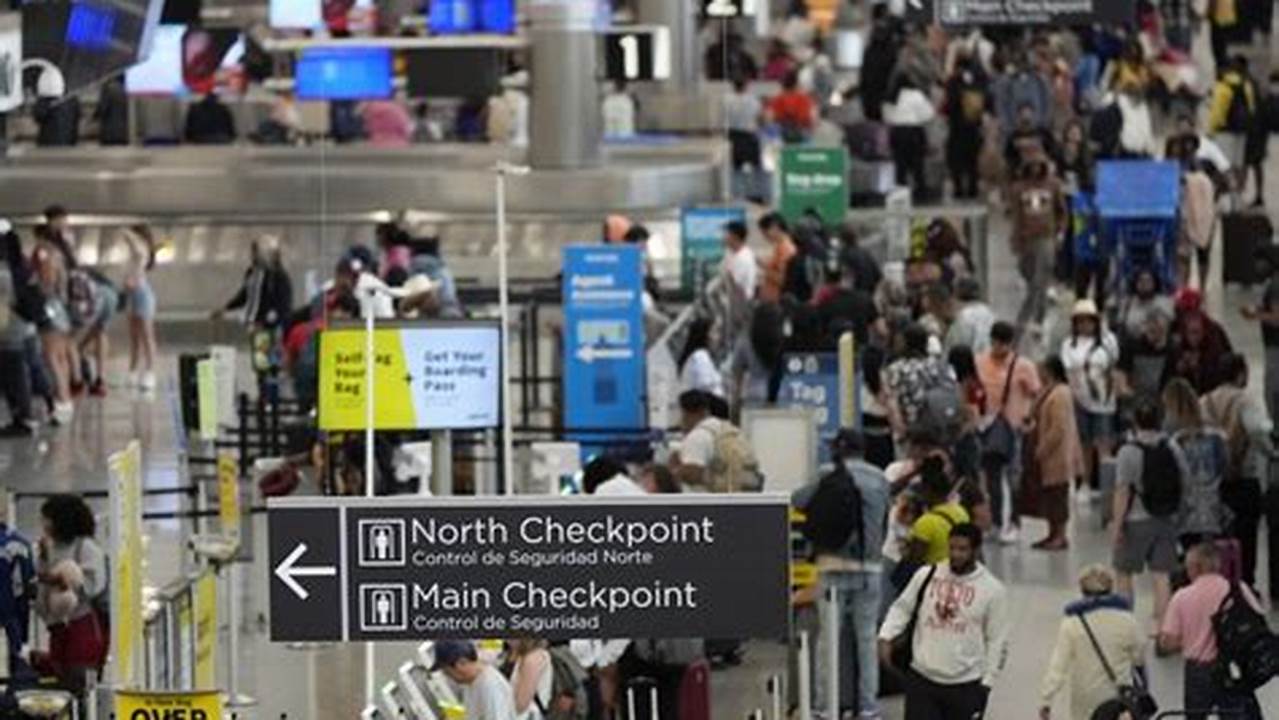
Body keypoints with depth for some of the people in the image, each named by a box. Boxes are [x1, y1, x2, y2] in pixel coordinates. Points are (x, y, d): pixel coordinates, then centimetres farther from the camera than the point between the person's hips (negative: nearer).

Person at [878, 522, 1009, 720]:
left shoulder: (992, 589, -5)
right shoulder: (927, 576, 1)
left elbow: (997, 642, -1)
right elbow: (902, 607, 11)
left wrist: (986, 683, -4)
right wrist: (886, 636, -6)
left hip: (966, 686, -1)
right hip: (922, 678, 1)